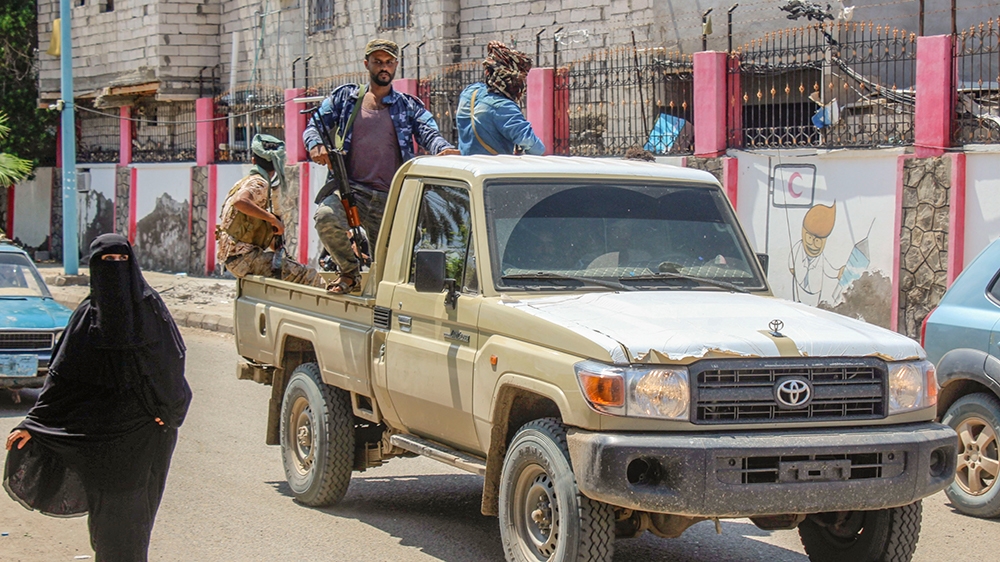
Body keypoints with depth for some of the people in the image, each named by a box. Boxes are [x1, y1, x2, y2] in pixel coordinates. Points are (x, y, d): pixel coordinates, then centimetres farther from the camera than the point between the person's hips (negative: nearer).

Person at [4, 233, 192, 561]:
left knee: (134, 507, 1)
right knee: (106, 506, -1)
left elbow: (173, 361, 3)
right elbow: (61, 374, 3)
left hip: (144, 430, 0)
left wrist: (167, 410, -8)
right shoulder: (87, 315, 4)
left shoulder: (149, 306, 3)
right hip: (99, 432, 0)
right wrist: (32, 424, -2)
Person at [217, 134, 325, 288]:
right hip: (243, 257, -10)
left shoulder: (251, 181, 20)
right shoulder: (259, 183, -10)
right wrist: (273, 218, -25)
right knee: (308, 276, -15)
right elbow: (240, 201, -33)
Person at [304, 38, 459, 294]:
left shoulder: (409, 106, 15)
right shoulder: (345, 97, 15)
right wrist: (316, 146, -14)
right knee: (326, 217, -31)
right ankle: (350, 273, -7)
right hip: (350, 188, -1)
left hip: (390, 199, 1)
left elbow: (428, 133, 0)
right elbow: (314, 126, 12)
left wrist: (444, 149, -25)